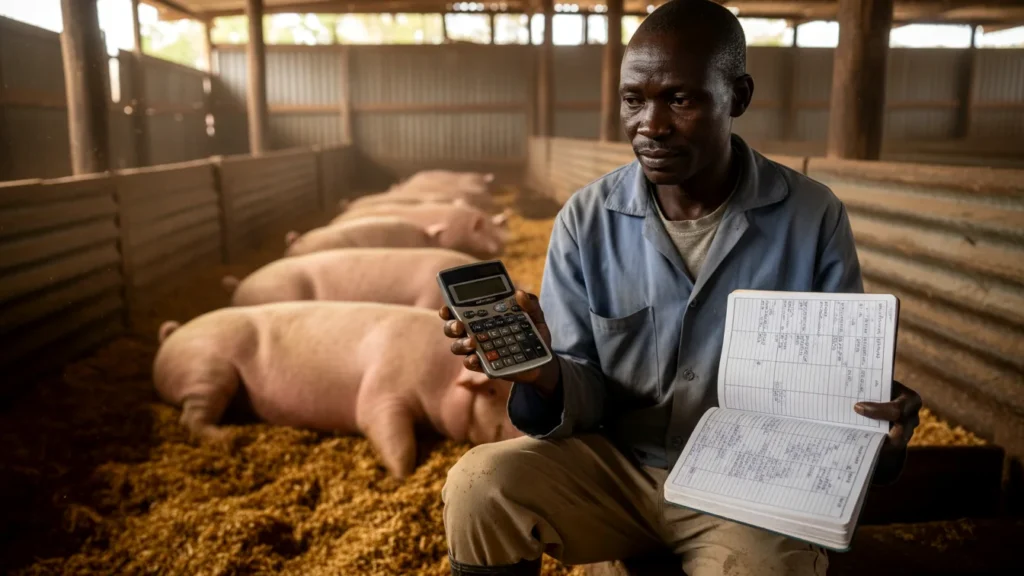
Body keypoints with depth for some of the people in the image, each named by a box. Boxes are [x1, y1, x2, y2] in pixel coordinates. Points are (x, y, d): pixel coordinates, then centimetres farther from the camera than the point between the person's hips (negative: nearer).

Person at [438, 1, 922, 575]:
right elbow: (585, 399, -5)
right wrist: (543, 375, -28)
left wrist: (880, 425, -23)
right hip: (615, 466, 1)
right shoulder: (586, 222, -6)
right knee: (478, 488, -23)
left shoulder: (813, 218, -8)